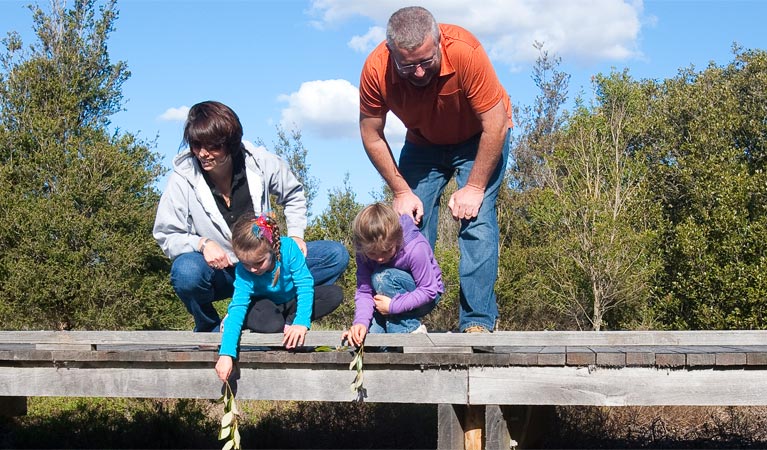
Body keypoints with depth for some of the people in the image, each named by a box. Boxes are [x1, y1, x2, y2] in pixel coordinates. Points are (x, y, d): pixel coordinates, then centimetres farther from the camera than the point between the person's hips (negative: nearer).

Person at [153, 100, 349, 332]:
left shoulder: (260, 163, -9)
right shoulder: (183, 178, -13)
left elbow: (294, 195, 12)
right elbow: (166, 236, -8)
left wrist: (295, 235, -1)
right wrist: (202, 244, -26)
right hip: (218, 271, -3)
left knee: (336, 255, -14)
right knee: (186, 271, -39)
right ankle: (209, 329, -6)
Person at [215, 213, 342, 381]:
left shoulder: (288, 247, -29)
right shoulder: (242, 271, -28)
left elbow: (305, 286, -27)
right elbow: (238, 307, -35)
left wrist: (301, 323, -40)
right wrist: (226, 354, -47)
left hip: (291, 302, 3)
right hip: (265, 305, -3)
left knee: (335, 294, -23)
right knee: (272, 325, -40)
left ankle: (290, 323, -14)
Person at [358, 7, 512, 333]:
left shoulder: (465, 52, -36)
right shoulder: (375, 70, -27)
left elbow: (495, 125, -27)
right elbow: (372, 137, -11)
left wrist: (474, 188, -23)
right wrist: (401, 191, -14)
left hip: (479, 138, -3)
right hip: (422, 143, 3)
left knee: (477, 220, -18)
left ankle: (478, 323, -15)